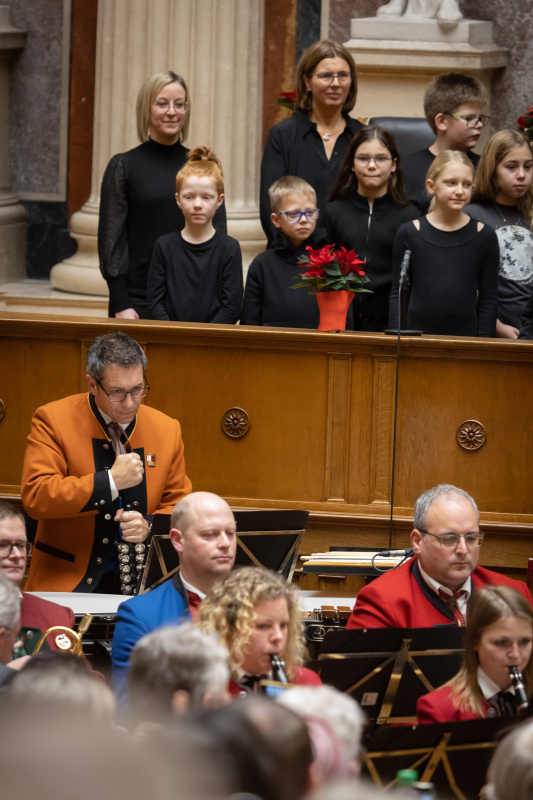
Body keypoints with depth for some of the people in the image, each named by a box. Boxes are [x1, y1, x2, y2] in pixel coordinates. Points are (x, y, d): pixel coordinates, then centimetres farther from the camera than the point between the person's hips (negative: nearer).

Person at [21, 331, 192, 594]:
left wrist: (149, 527, -7)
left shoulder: (167, 429, 10)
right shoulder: (52, 420, -2)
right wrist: (110, 481, -18)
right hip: (67, 581, -3)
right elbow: (34, 497, -13)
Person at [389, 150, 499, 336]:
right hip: (416, 332, 0)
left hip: (465, 335, 0)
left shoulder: (484, 236, 4)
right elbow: (397, 294, 6)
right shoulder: (409, 234, 4)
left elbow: (488, 299, 5)